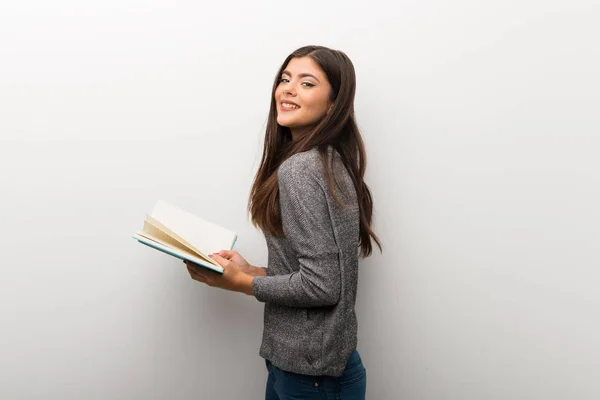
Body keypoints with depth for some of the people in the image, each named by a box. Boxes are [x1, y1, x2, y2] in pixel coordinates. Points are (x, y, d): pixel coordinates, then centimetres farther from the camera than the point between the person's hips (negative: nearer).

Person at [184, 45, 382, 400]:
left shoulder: (299, 169, -21)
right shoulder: (329, 161, 6)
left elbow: (322, 286, -24)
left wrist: (241, 283, -13)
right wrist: (253, 271, 5)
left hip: (310, 370, -8)